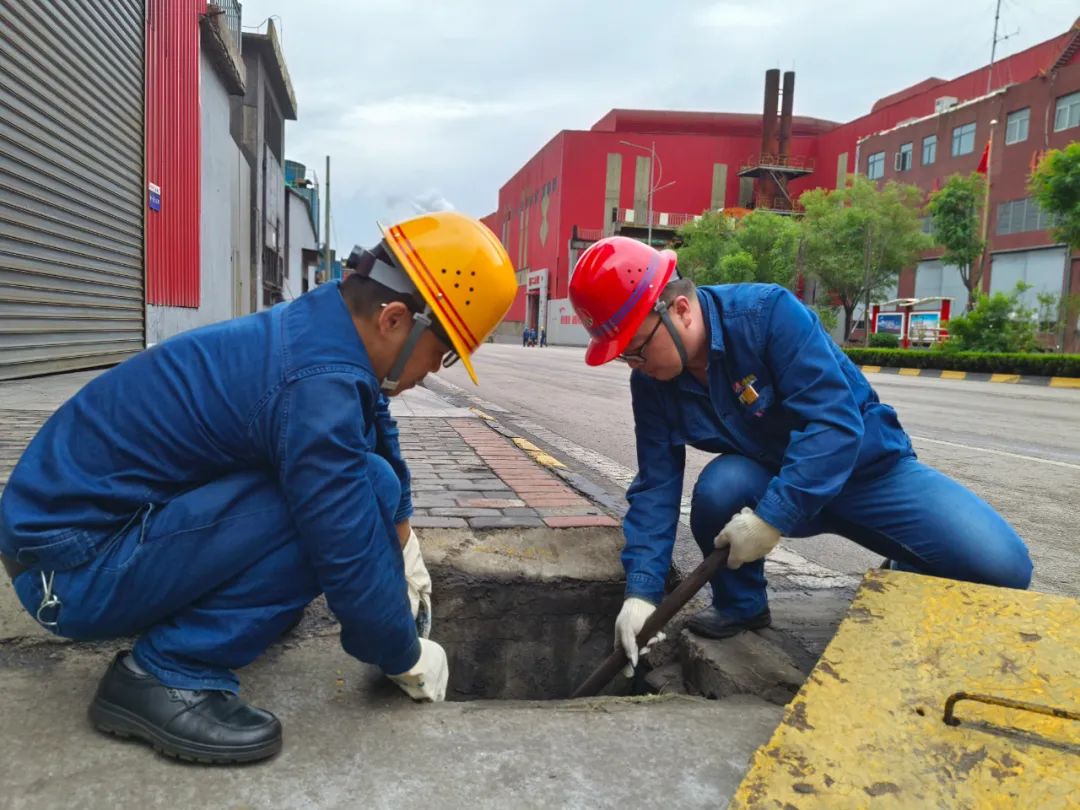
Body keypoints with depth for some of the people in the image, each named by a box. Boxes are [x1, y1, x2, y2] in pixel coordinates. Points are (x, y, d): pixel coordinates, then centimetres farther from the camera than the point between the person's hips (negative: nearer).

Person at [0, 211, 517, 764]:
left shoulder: (318, 331, 0)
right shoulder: (317, 386, -29)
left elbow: (382, 446, 17)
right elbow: (352, 561, -24)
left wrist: (404, 551, 23)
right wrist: (409, 661, -5)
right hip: (72, 565, -9)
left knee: (357, 484, 3)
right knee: (348, 494, -24)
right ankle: (167, 676, -14)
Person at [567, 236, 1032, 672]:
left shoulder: (767, 312, -28)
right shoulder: (650, 382, -11)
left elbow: (836, 424, -34)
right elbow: (656, 487, -11)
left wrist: (771, 518, -39)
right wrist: (642, 591, -21)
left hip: (867, 468, -3)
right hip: (768, 480, 3)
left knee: (1002, 567, -21)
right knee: (719, 486, -32)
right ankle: (740, 606, -2)